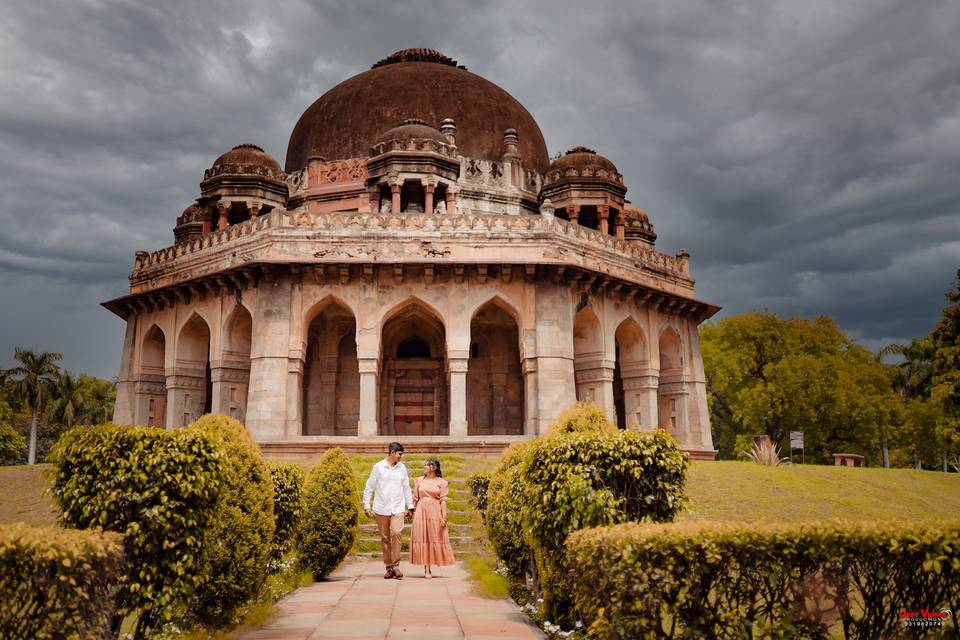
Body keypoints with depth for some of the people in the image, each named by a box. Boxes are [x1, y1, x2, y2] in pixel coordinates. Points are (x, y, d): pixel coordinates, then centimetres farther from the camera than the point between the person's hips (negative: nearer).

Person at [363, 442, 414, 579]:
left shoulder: (402, 468, 9)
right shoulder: (378, 467, 1)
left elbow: (406, 488, 15)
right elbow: (369, 487, 4)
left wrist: (410, 506, 14)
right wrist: (367, 506, -1)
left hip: (398, 508, 1)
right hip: (381, 508, -1)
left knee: (397, 533, -17)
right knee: (385, 537, 3)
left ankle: (396, 565, -10)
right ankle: (389, 567, 14)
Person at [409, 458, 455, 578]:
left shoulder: (441, 482, 2)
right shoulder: (419, 480, 10)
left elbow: (443, 500, -3)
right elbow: (415, 499, 11)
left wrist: (444, 517, -9)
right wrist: (412, 512, 8)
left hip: (435, 512, -2)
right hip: (421, 512, 2)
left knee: (434, 538, 1)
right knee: (422, 539, -1)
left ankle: (430, 567, 14)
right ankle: (426, 569, 5)